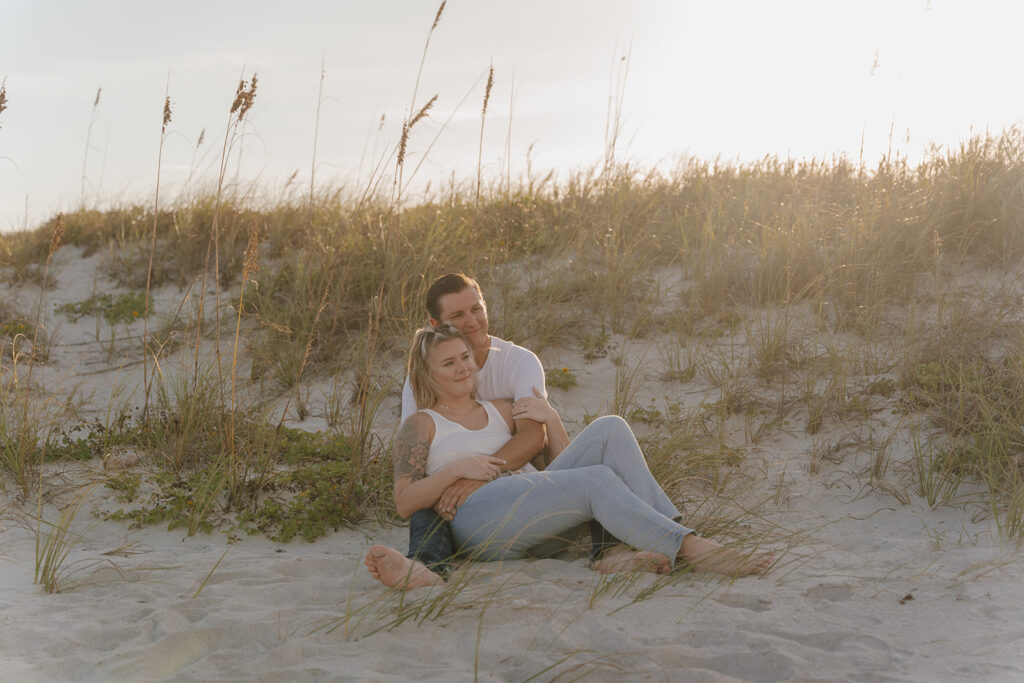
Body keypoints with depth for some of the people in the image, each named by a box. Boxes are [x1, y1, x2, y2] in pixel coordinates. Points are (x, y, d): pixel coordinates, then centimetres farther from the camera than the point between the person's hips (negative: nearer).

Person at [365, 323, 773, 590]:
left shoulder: (500, 411, 29)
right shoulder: (421, 425, 14)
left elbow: (560, 458, 22)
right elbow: (404, 503, 2)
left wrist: (548, 419, 2)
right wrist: (458, 468, -10)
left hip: (534, 512, 6)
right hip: (479, 521, -6)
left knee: (610, 429, -15)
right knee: (597, 479, -29)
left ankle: (642, 549, -30)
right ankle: (692, 549, -33)